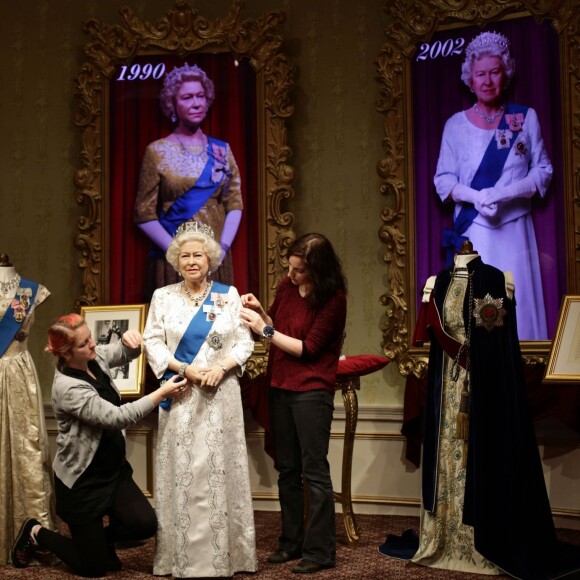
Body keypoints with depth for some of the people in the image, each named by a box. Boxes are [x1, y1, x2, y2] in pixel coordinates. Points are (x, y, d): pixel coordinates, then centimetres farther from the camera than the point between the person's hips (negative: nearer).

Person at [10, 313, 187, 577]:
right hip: (82, 481, -7)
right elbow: (116, 417, -30)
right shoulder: (68, 387, -28)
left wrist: (129, 338, -15)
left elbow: (127, 352, 11)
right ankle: (35, 533, 27)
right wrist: (162, 393, -27)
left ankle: (103, 537, 24)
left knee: (145, 524, -7)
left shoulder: (95, 357, -6)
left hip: (115, 469, 7)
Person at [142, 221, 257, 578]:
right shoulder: (163, 297, 6)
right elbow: (153, 342, 1)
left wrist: (221, 367, -14)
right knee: (181, 471, 1)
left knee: (220, 469, 1)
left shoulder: (229, 295, 5)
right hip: (180, 395, 0)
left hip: (221, 394, 0)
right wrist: (185, 369, -12)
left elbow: (245, 341, 2)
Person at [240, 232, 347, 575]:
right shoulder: (287, 287, 4)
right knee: (287, 469, 13)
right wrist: (260, 312, -4)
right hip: (280, 386, 7)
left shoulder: (333, 299, -14)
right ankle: (292, 542, 23)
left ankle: (320, 551, 6)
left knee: (315, 471, -2)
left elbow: (308, 348, -15)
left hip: (312, 391, -6)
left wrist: (264, 330, -16)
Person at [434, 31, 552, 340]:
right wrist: (476, 197, -16)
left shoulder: (526, 118, 5)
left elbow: (543, 171, 4)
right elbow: (443, 179, 4)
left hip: (514, 230, 0)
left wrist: (505, 193, -13)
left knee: (517, 306, 0)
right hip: (472, 233, 0)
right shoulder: (456, 125, 5)